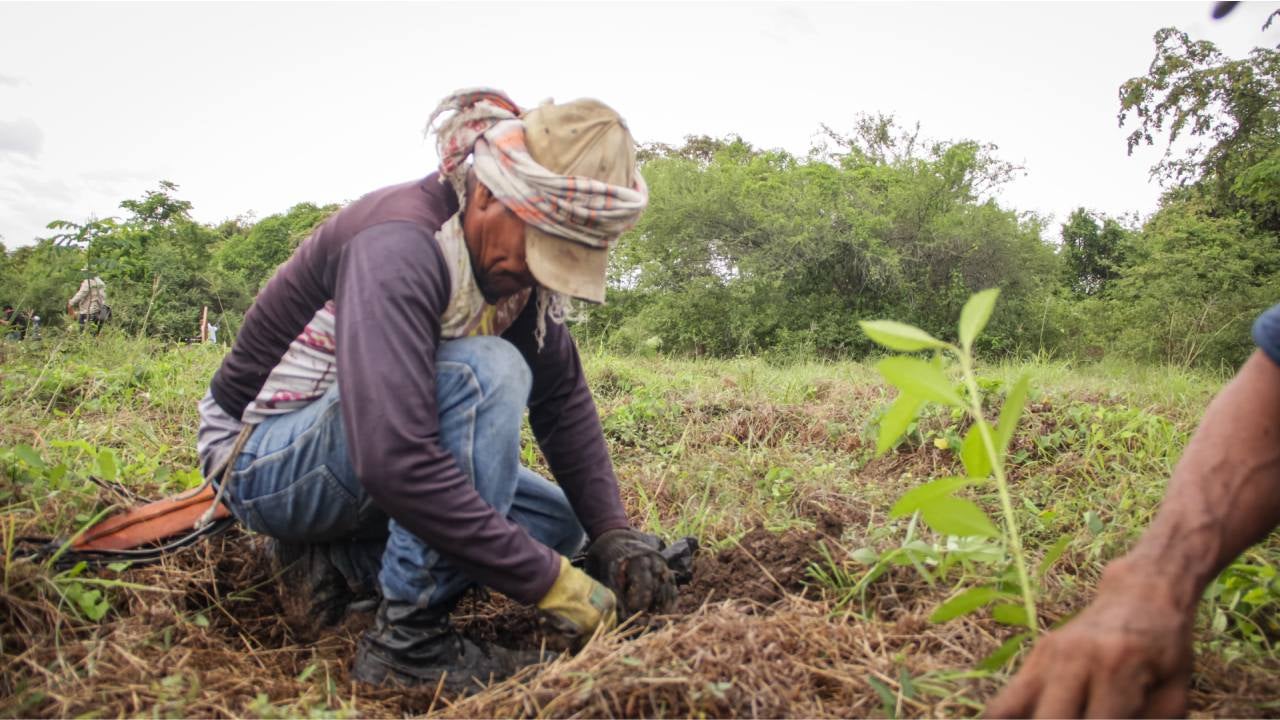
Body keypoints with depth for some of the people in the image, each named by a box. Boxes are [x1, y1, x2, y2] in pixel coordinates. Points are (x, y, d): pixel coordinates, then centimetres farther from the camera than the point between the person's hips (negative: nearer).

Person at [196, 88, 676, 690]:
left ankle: (336, 561, 0)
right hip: (262, 459, -8)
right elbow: (394, 460, -42)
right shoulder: (400, 246, -32)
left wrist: (613, 532, -14)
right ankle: (407, 642, -22)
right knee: (486, 373, -31)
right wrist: (551, 583, -37)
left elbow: (564, 399, -2)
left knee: (559, 523, 3)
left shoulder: (509, 254, -6)